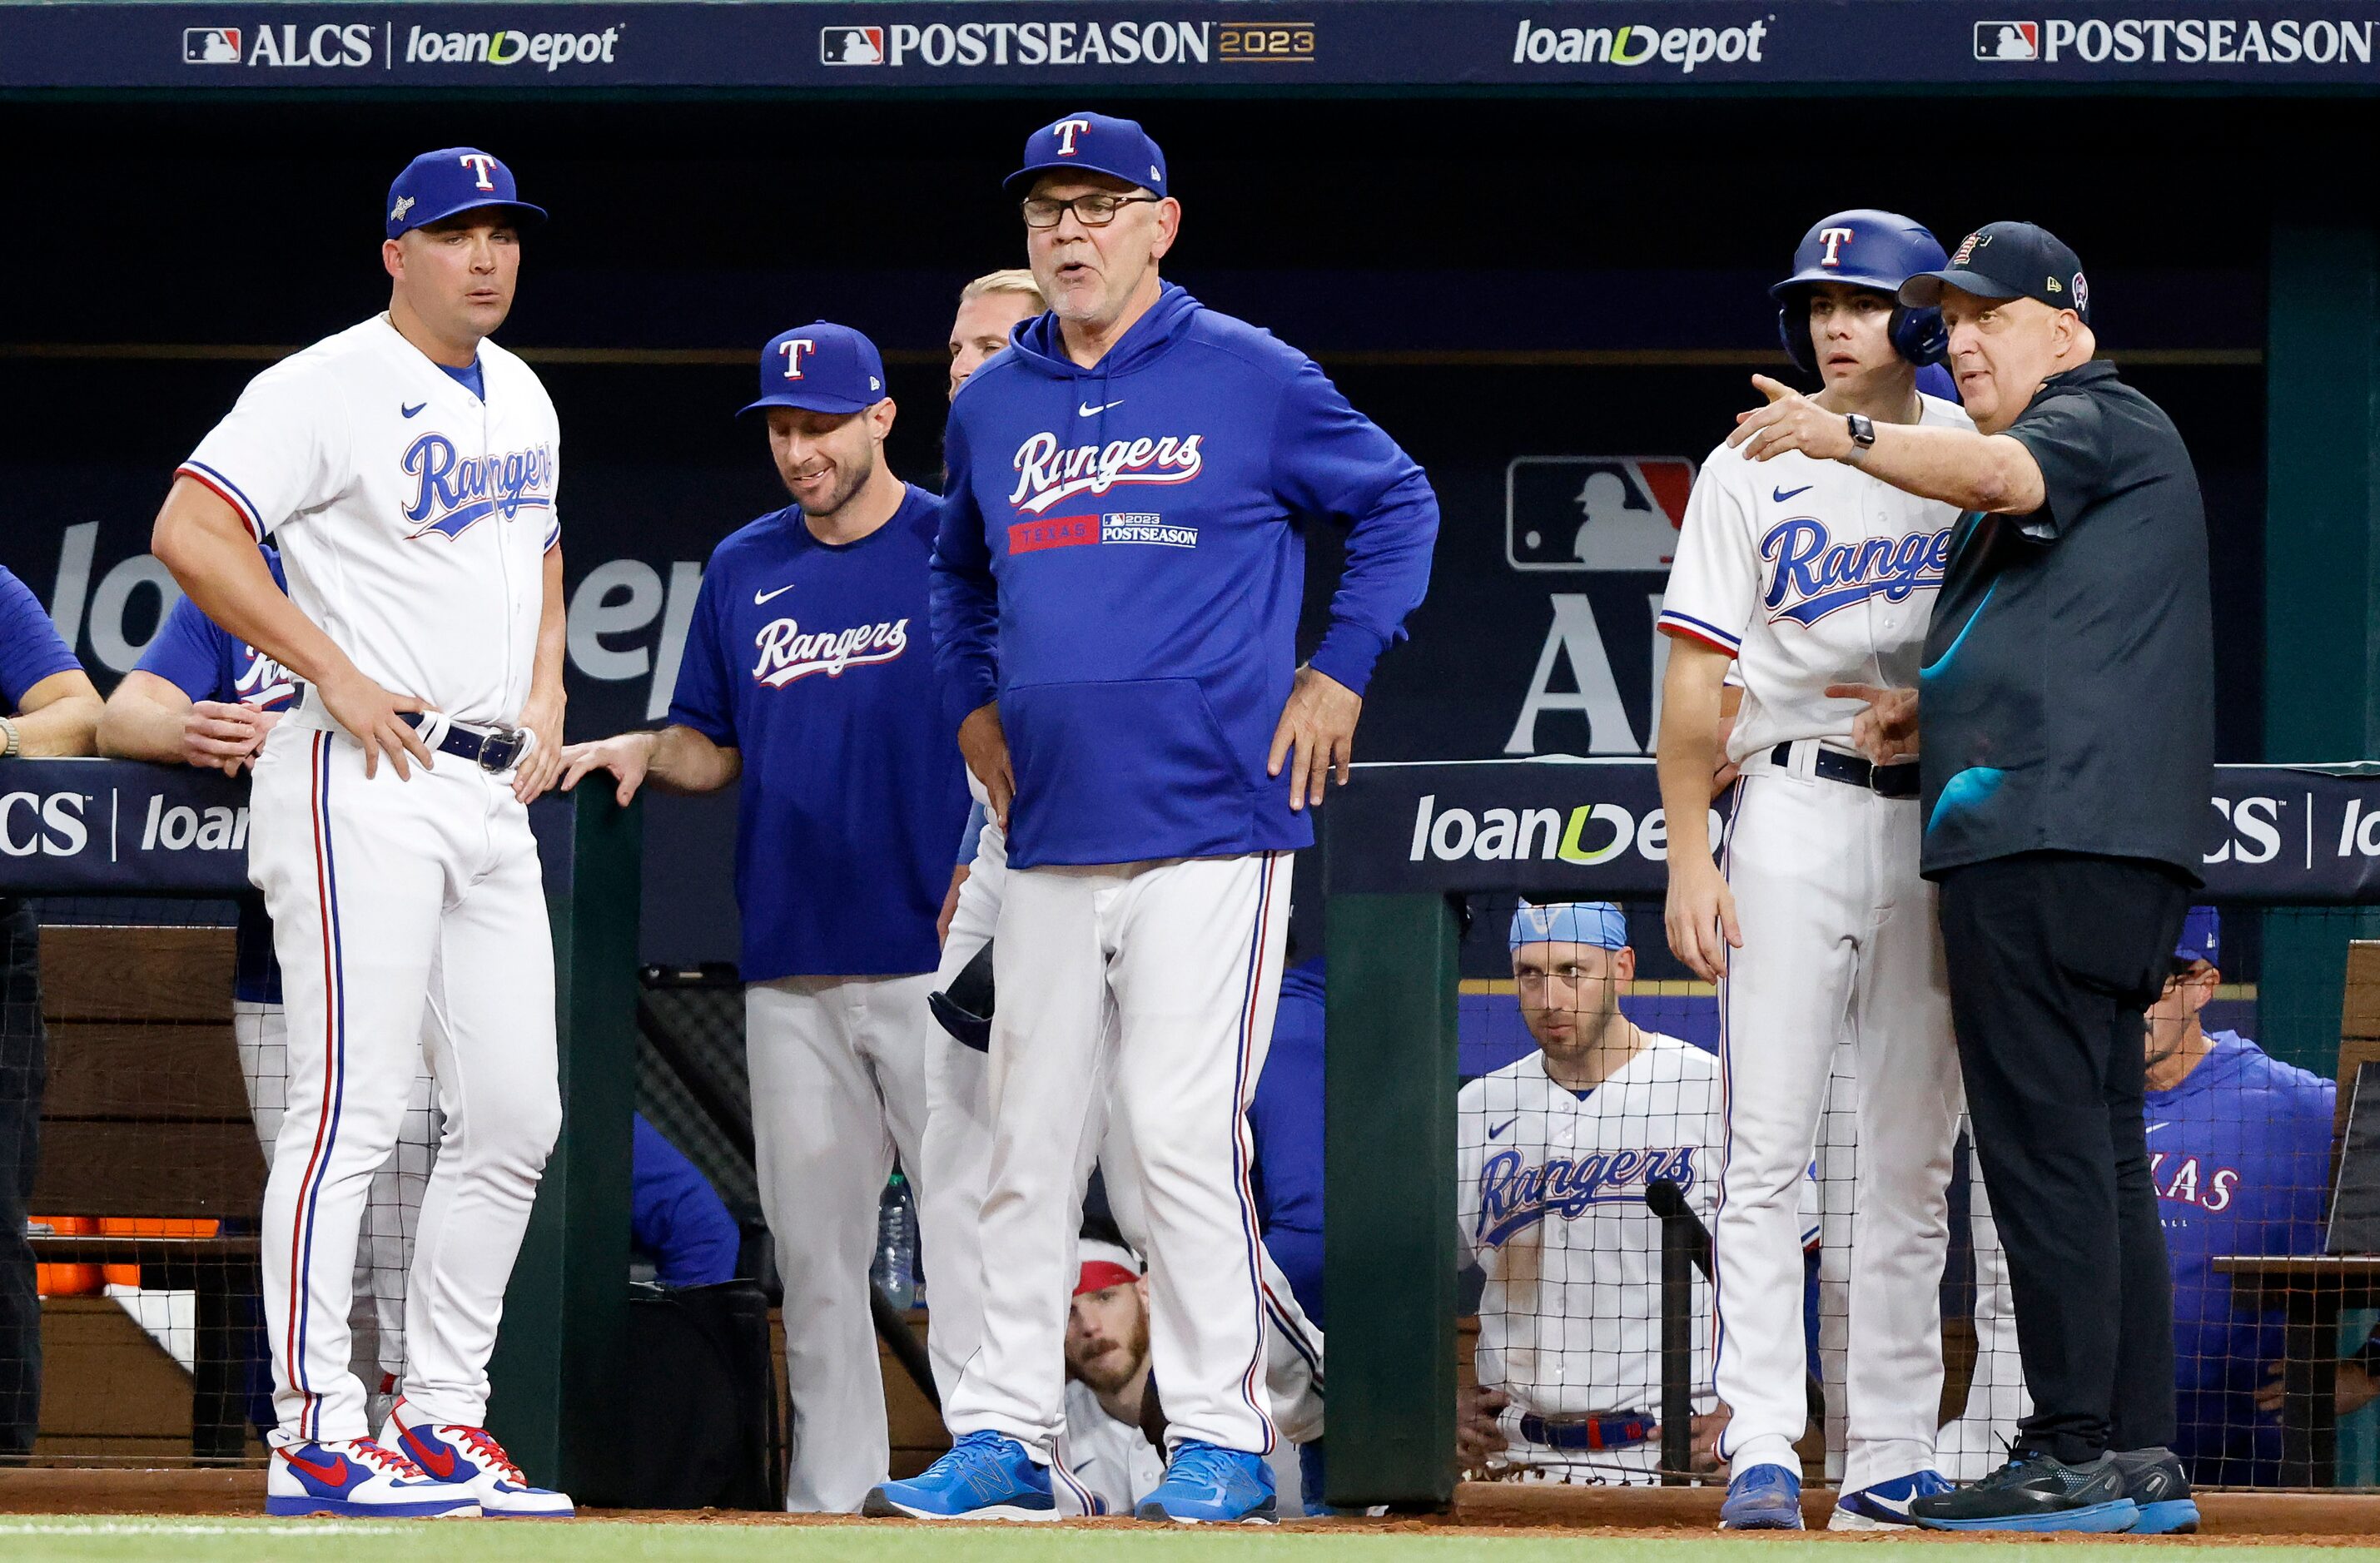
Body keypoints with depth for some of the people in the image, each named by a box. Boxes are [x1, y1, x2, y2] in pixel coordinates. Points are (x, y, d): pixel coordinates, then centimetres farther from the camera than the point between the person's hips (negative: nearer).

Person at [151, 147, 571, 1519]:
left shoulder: (521, 398, 17)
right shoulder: (329, 389, -9)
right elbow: (189, 531, -18)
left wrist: (546, 696, 14)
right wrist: (336, 671, -19)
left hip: (494, 790, 9)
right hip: (365, 788, -9)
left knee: (517, 1117, 7)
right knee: (354, 1109, -11)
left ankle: (442, 1420, 15)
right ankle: (318, 1433, -11)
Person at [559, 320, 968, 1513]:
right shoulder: (745, 569, 14)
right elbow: (715, 747, 21)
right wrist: (645, 752, -1)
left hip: (934, 957, -5)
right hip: (791, 964, 5)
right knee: (812, 1247, 6)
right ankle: (829, 1500, 10)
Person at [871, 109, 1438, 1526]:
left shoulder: (1250, 378, -1)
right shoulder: (993, 404, 14)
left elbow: (1399, 505, 7)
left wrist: (1338, 674, 1)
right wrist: (973, 704, 18)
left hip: (1210, 826, -5)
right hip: (1052, 834, 5)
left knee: (1185, 1131, -10)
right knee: (1028, 1142, 6)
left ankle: (1225, 1438, -4)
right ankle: (1005, 1436, 10)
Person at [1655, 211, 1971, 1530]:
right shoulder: (1750, 468, 4)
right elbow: (1696, 673, 1)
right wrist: (1687, 854, -7)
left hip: (1944, 822, 2)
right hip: (1794, 814, -2)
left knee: (1911, 1160, 4)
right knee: (1765, 1148, -9)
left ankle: (1890, 1457, 6)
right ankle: (1759, 1448, -12)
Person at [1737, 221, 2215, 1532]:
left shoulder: (2102, 420, -3)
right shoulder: (2062, 462, 28)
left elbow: (2007, 472, -27)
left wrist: (1851, 439, -41)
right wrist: (1922, 713, 12)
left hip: (2053, 838, -11)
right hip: (2103, 854, 11)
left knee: (2044, 1137, -12)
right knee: (2098, 1141, 10)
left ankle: (2071, 1456, -15)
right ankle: (2139, 1453, 11)